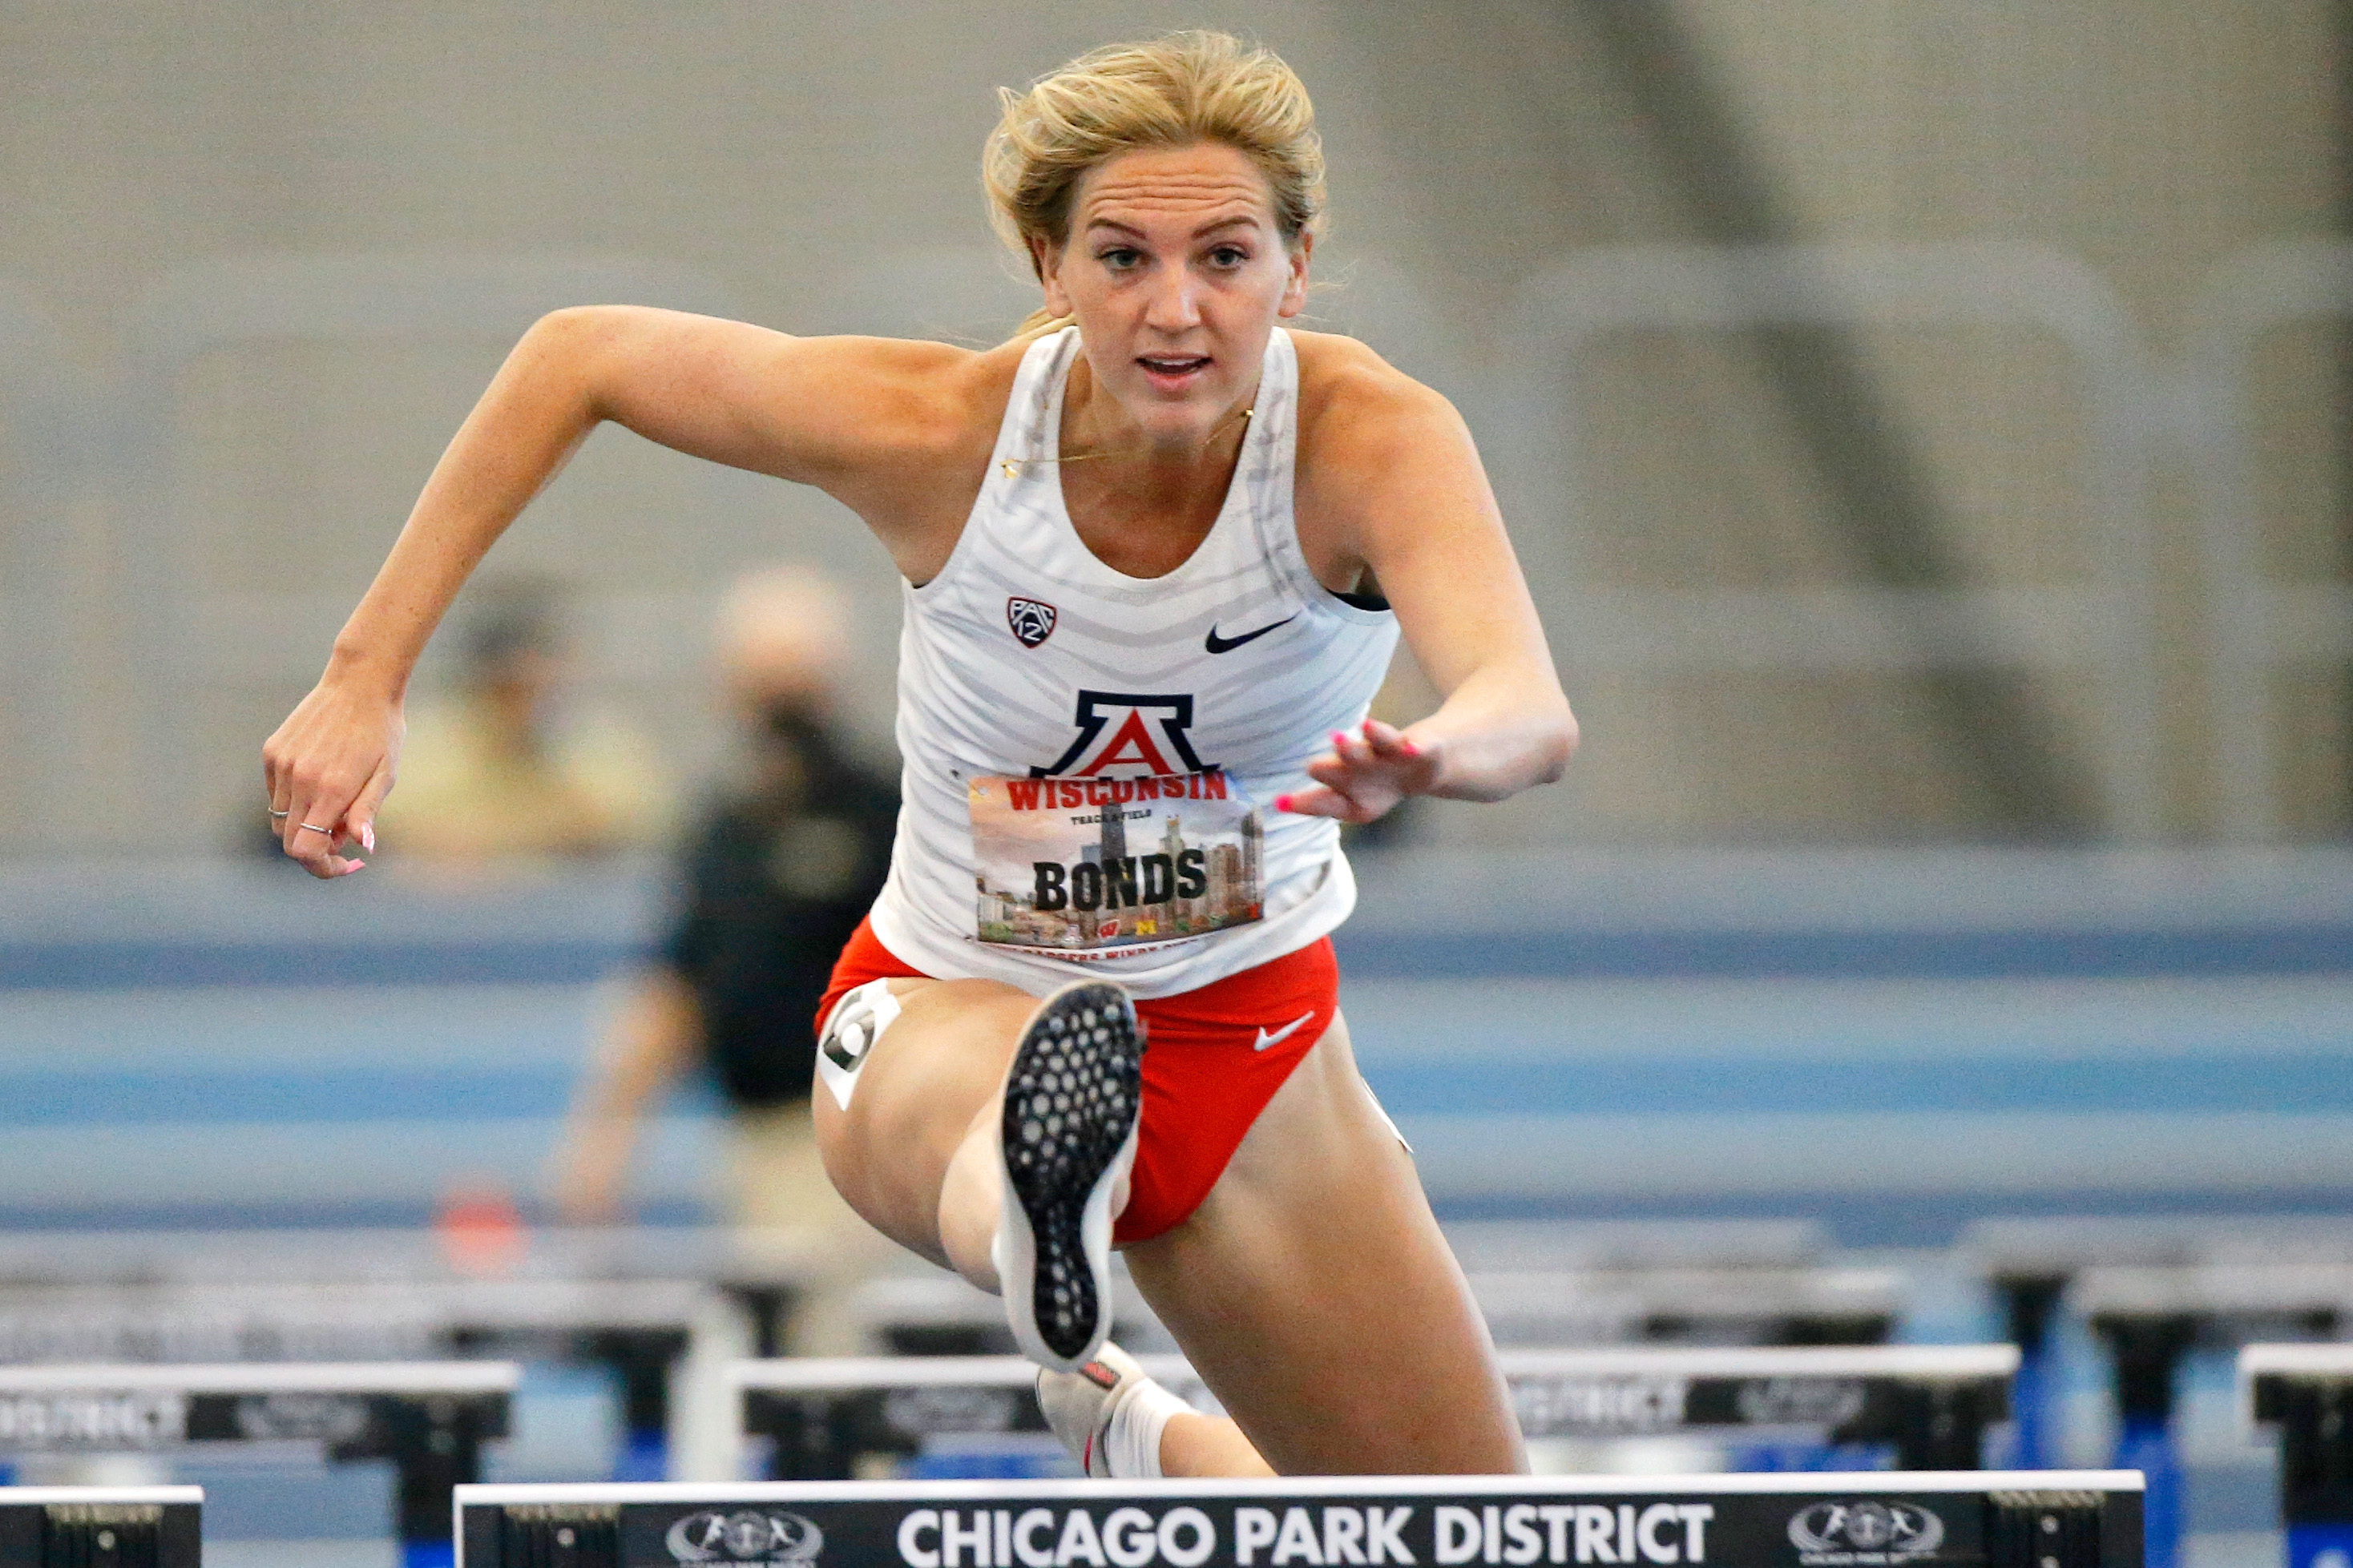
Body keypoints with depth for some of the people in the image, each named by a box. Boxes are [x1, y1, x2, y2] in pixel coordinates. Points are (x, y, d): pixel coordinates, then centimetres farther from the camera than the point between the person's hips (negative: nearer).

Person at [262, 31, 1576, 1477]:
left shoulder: (1372, 437, -25)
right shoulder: (938, 430, -22)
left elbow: (1534, 715, -44)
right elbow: (580, 355, -7)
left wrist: (1429, 759, -69)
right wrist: (367, 672, -11)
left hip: (1255, 1040, 3)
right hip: (948, 1012, -3)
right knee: (1001, 1105, -43)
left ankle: (1145, 1445, 37)